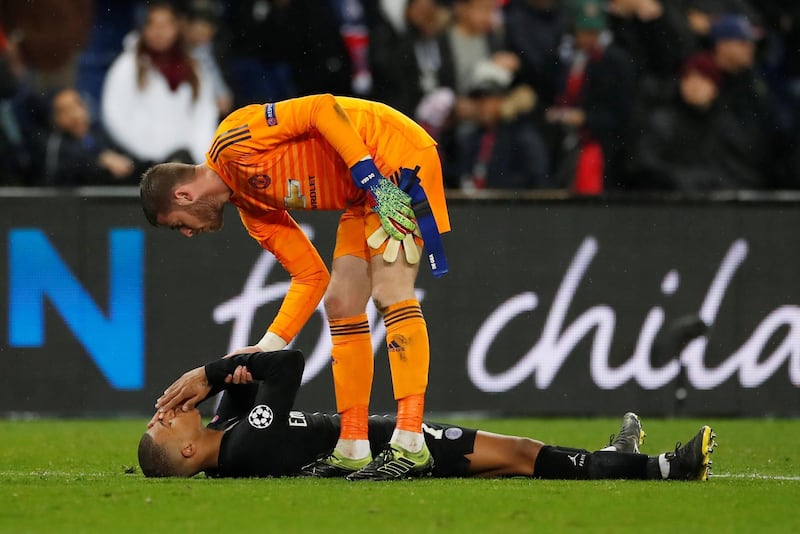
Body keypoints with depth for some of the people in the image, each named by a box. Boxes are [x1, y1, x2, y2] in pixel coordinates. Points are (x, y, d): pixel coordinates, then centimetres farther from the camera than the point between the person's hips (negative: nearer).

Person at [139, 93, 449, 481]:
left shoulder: (233, 140, -12)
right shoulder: (251, 209, 12)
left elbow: (324, 109, -21)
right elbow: (310, 276, 12)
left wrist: (375, 182, -24)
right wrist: (267, 347, 6)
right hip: (366, 191, 10)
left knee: (390, 293, -17)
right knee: (340, 303, 7)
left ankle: (410, 444, -22)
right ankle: (353, 448, 7)